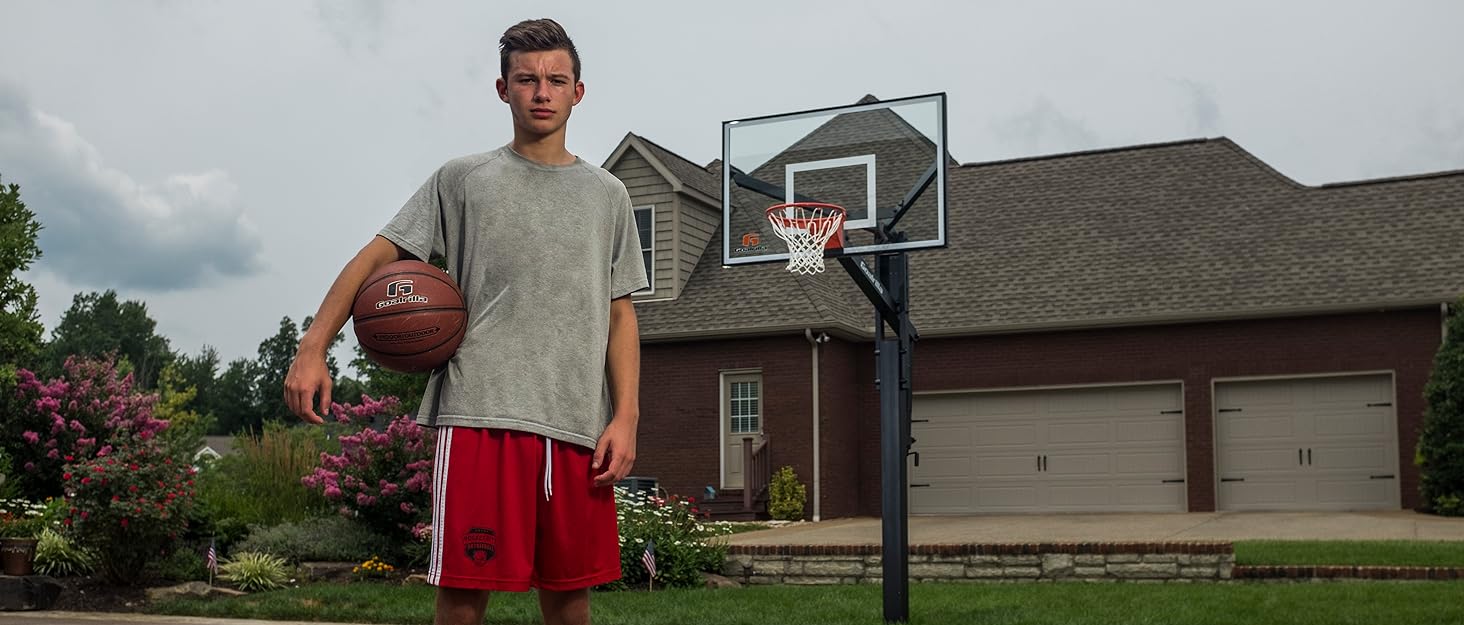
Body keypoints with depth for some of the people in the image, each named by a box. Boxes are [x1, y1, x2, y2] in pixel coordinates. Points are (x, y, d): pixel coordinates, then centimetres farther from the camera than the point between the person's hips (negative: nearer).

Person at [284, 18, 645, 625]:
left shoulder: (606, 195, 15)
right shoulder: (462, 179, 9)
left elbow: (619, 315, 13)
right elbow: (377, 255, 6)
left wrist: (625, 416, 2)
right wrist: (313, 347, -7)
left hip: (577, 426, 3)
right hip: (479, 416, -2)